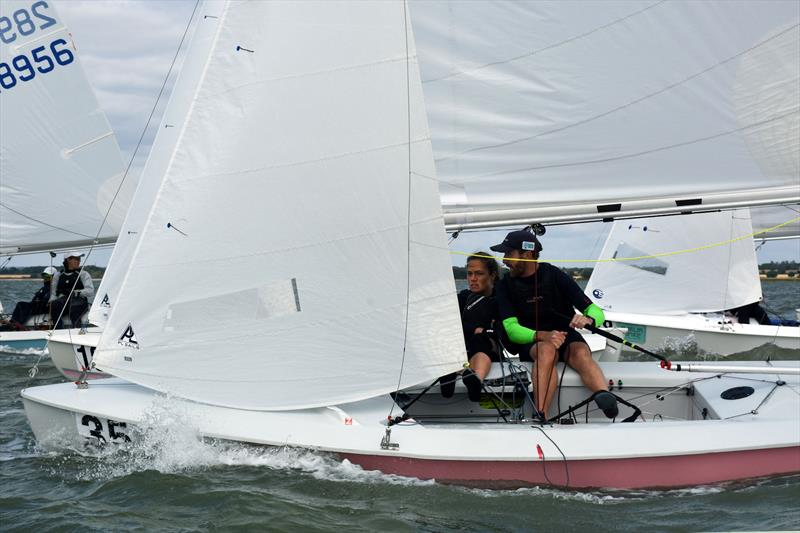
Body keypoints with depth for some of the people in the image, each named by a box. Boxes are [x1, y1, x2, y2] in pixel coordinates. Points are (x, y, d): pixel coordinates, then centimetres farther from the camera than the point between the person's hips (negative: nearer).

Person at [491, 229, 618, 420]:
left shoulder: (555, 276, -3)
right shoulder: (506, 285, 1)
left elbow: (596, 311, -7)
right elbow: (511, 328, -11)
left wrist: (588, 319, -33)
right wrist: (543, 336, -30)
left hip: (566, 336, 0)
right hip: (531, 342, 0)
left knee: (581, 353, -34)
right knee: (547, 350, -35)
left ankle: (606, 399, -61)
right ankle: (541, 417, -52)